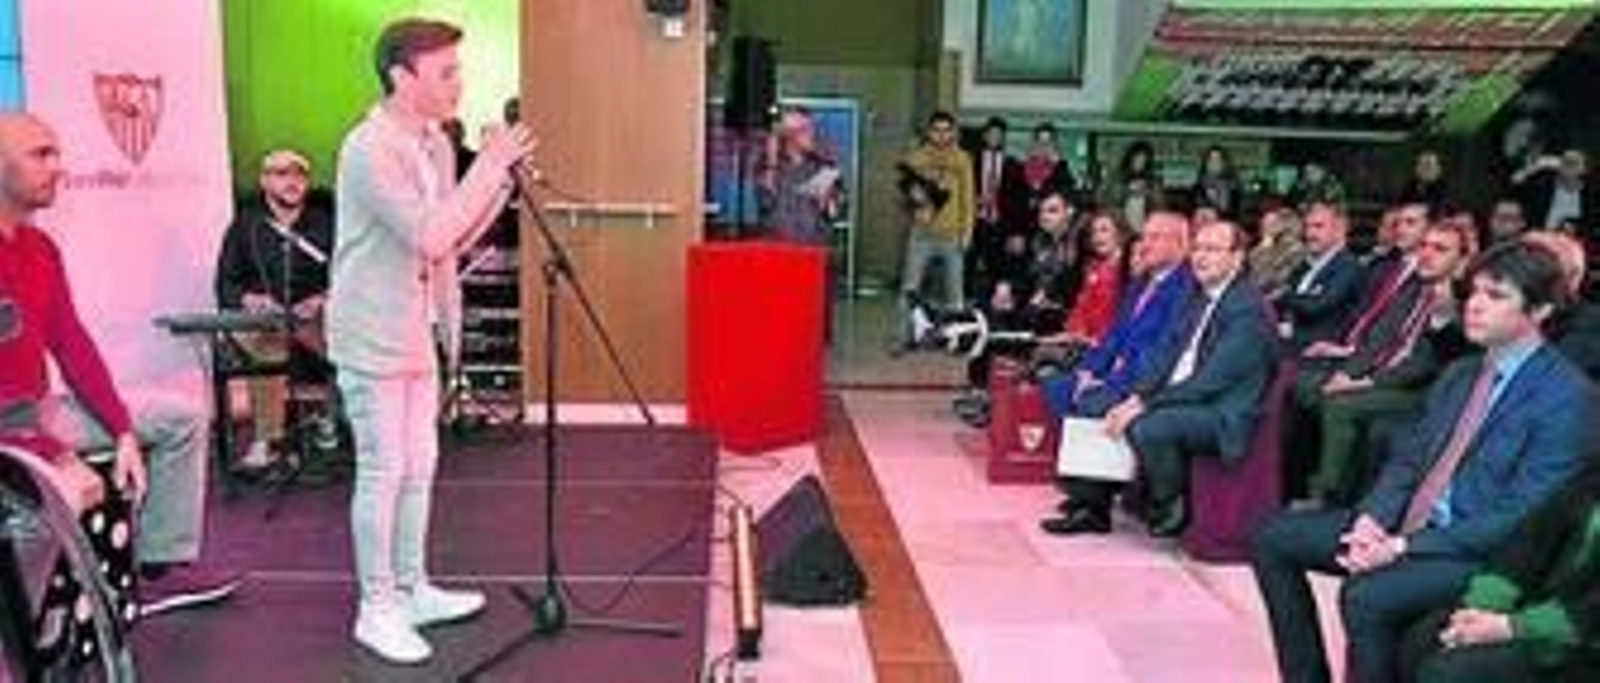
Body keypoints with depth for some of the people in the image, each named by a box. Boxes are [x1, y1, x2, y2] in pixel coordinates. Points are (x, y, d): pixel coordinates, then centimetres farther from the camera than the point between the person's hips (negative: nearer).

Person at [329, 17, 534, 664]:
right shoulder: (369, 149, -20)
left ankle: (411, 590, 27)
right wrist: (488, 166, -22)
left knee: (418, 466, 14)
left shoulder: (434, 143, 7)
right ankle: (375, 609, 13)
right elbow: (430, 237, -28)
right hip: (373, 336, -8)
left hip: (416, 333, 8)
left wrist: (502, 179, -2)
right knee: (382, 472, 0)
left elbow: (456, 238, 11)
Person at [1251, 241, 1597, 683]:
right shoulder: (1459, 374, 14)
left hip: (1481, 551, -8)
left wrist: (1403, 547, -23)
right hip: (1403, 526, 8)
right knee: (1274, 536, -1)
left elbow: (1518, 517, -18)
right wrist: (1371, 519, -9)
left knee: (1366, 595, -34)